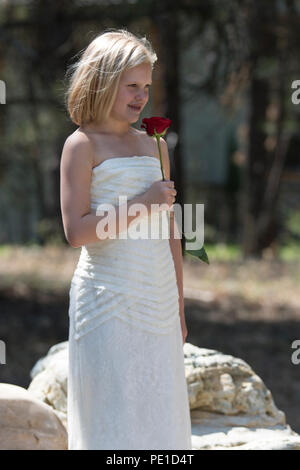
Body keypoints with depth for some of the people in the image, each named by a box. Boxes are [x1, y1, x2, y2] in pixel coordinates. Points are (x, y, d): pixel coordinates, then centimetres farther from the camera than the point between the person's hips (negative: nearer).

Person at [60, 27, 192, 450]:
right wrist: (142, 205, -14)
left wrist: (179, 306, 17)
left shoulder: (153, 145, 15)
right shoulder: (82, 144, -3)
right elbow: (76, 231, -13)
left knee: (159, 415, 6)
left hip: (156, 303, 6)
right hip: (108, 301, -6)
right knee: (112, 419, -4)